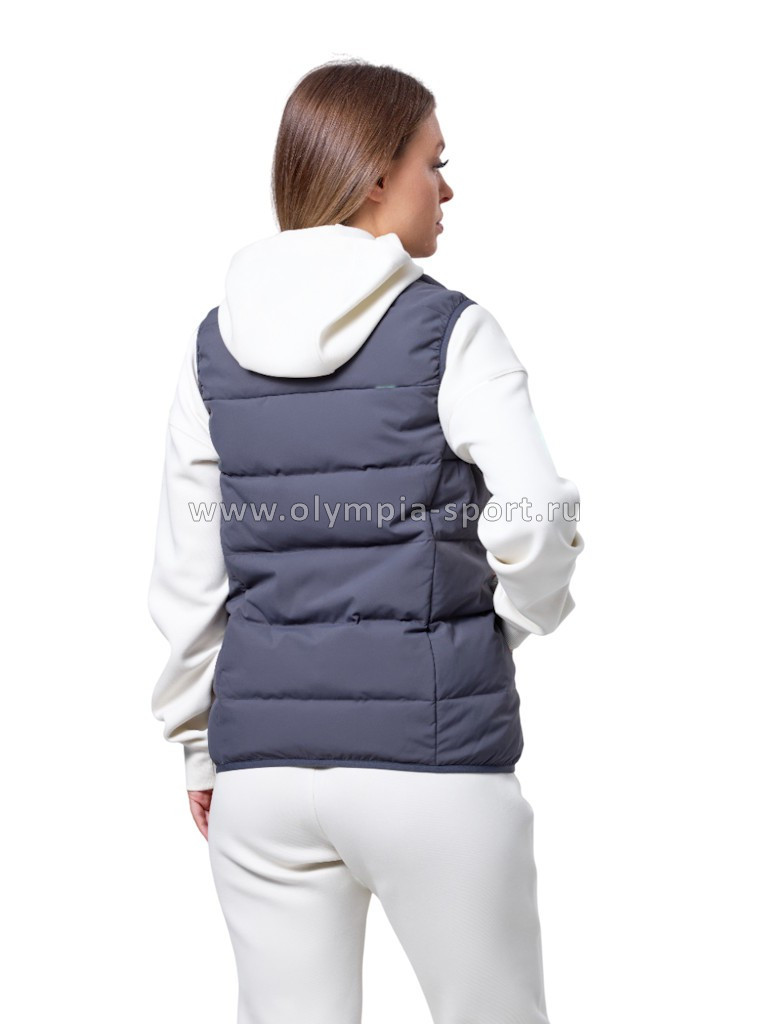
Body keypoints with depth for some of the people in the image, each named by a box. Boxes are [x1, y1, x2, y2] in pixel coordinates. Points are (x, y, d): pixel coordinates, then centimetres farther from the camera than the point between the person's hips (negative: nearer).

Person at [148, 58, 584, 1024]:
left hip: (263, 768, 4)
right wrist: (515, 620, 2)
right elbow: (535, 516, -18)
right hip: (433, 762, -4)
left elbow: (186, 575, 7)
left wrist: (197, 744, 15)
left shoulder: (215, 346, 5)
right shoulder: (450, 333, -7)